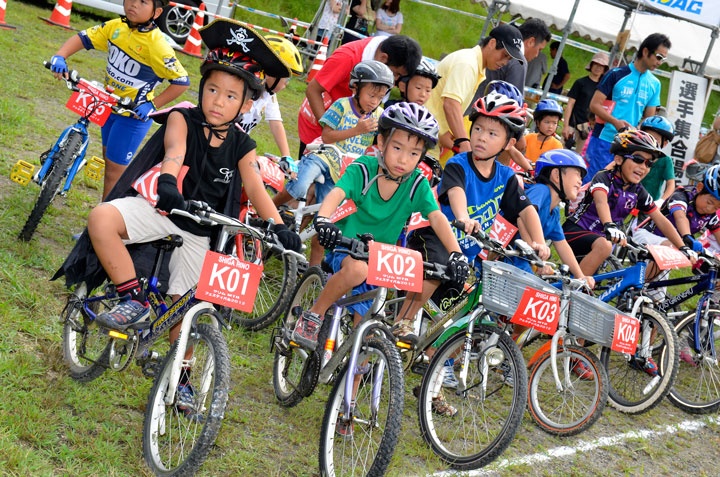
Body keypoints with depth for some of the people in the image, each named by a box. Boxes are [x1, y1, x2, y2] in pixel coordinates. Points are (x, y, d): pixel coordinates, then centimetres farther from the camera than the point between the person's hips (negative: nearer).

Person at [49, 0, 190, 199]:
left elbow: (181, 81, -22)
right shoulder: (115, 27, -7)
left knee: (115, 168, -1)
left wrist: (152, 105, -24)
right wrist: (60, 56, -21)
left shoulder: (156, 45, -26)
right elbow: (82, 38, -3)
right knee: (109, 160, 20)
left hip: (135, 114, -7)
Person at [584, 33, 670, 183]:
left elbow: (649, 118, 16)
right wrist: (616, 122, -21)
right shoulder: (617, 74, -3)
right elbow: (594, 105, -6)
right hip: (603, 141, -4)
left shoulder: (654, 84, 12)